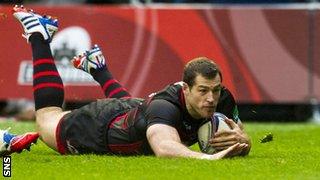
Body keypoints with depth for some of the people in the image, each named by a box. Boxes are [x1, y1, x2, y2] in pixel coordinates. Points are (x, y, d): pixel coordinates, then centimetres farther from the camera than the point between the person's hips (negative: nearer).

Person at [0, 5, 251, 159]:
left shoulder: (220, 98, -29)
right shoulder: (164, 106, -49)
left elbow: (243, 147, -20)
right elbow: (164, 148, -68)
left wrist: (240, 139, -44)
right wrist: (207, 157, -85)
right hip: (96, 127, -5)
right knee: (46, 117, 27)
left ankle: (96, 66, 63)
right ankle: (38, 33, 43)